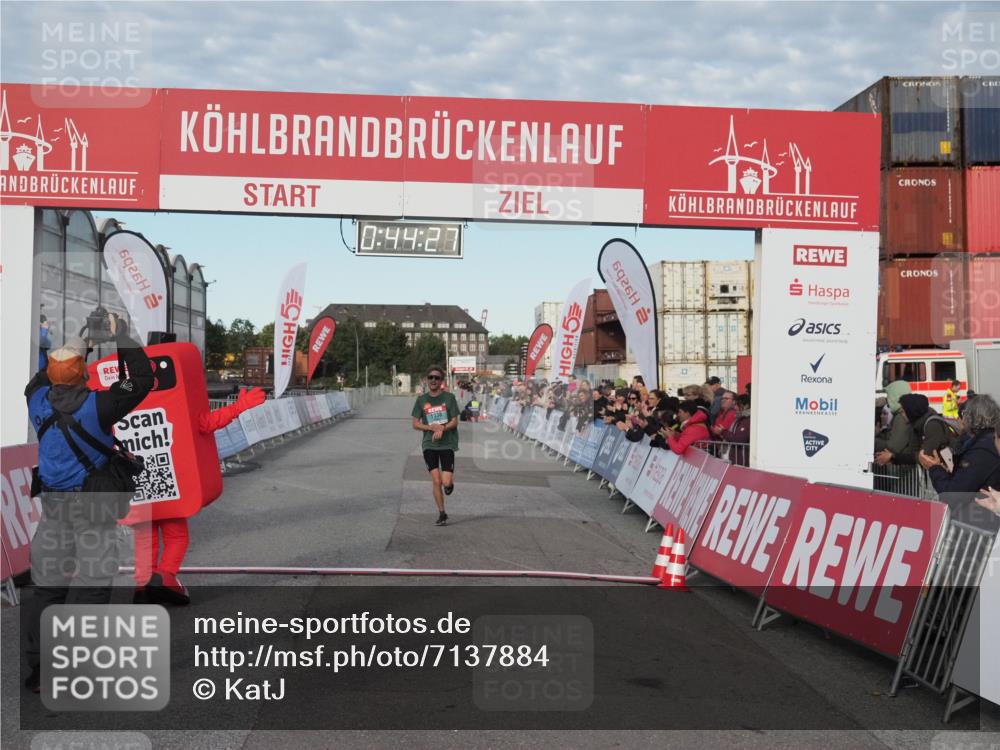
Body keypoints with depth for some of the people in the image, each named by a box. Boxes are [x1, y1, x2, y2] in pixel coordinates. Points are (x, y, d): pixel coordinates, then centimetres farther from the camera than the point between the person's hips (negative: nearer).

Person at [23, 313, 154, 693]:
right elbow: (143, 381, -14)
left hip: (52, 502, 6)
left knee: (47, 583, 13)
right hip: (93, 504, -5)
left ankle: (39, 668, 19)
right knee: (90, 586, 2)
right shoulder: (95, 406, -18)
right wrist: (121, 336, -8)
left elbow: (43, 375, 21)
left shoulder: (37, 400, -2)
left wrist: (78, 341, 22)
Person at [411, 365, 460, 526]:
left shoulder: (449, 397, -1)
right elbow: (415, 424, 4)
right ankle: (441, 514, 9)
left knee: (446, 483, -10)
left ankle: (450, 481, 27)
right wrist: (432, 427, -12)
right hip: (429, 445, 2)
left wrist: (442, 429, -21)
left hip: (447, 444, -2)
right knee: (436, 481, -4)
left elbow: (454, 422, -2)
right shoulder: (421, 400, 5)